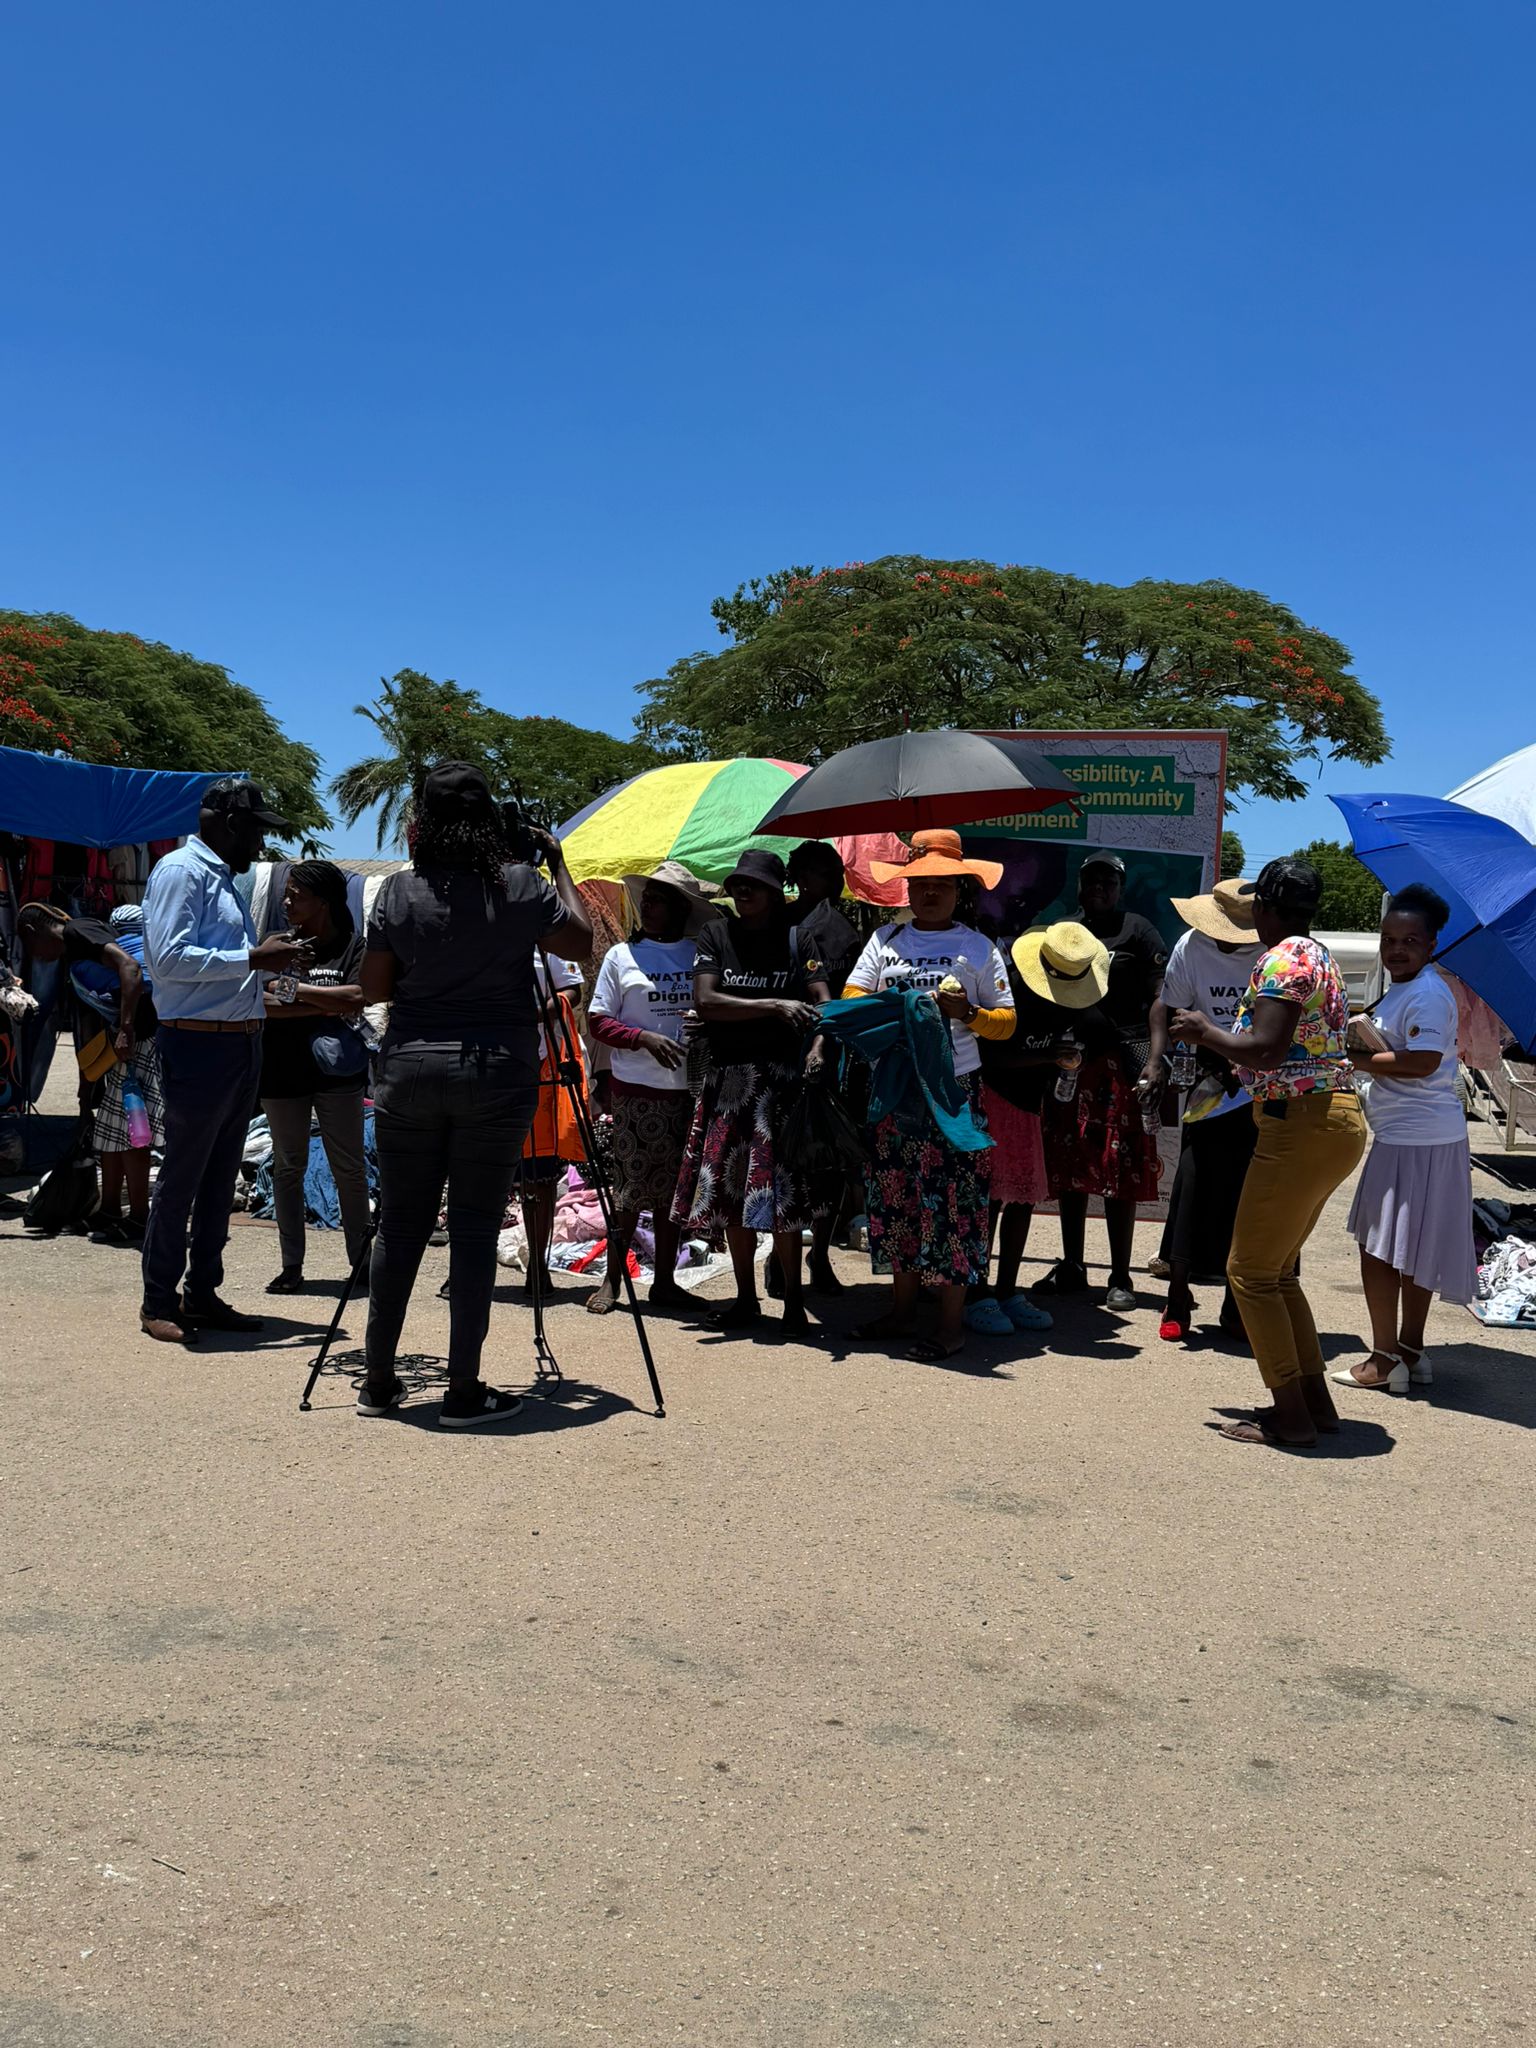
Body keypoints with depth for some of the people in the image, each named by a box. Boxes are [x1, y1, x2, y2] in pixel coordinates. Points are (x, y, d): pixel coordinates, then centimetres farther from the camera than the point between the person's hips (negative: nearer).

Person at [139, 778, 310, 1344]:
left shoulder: (223, 876, 19)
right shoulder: (180, 871, -9)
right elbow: (169, 958, -20)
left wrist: (274, 959, 8)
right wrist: (253, 958, -19)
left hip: (242, 1043, 9)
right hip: (199, 1046, -9)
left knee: (220, 1177, 13)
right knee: (181, 1176, -1)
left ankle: (203, 1293, 22)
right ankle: (159, 1302, 9)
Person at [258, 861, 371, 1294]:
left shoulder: (353, 945, -1)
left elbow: (357, 998, -16)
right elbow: (262, 1002, -8)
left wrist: (298, 990, -13)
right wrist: (325, 1008, -15)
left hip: (336, 1073, -2)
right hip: (282, 1070, 3)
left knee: (349, 1168, 2)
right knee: (288, 1167, 8)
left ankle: (361, 1259, 10)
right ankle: (291, 1265, 15)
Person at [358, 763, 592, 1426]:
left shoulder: (398, 891, -1)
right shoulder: (521, 886, -4)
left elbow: (374, 988, 4)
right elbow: (581, 943, 8)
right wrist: (557, 866, 16)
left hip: (410, 1068, 2)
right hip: (496, 1073, -2)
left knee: (400, 1225, 10)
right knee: (475, 1228, 2)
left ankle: (378, 1380, 19)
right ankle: (464, 1390, 6)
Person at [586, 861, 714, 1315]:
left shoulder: (701, 954, 6)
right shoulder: (622, 955, 4)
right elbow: (599, 1022, 3)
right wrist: (645, 1038, -12)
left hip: (689, 1089, 2)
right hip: (636, 1090, -2)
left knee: (673, 1189, 8)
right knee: (632, 1188, -1)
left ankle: (664, 1280, 17)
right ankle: (612, 1279, 12)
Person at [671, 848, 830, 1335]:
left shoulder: (795, 939, 3)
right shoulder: (716, 934, 7)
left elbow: (823, 1001, -7)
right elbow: (705, 1002, -5)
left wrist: (817, 1046, -27)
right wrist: (774, 1006, -12)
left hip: (780, 1077, -3)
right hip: (727, 1077, 3)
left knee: (780, 1193, -5)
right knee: (731, 1192, 6)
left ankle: (793, 1299, 6)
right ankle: (746, 1299, 18)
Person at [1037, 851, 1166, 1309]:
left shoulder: (1138, 931, 3)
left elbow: (1159, 999, -3)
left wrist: (1154, 1060, -14)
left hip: (1120, 1061, -5)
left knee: (1119, 1172, -4)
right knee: (1067, 1169, 7)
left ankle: (1120, 1277, 2)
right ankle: (1071, 1267, 18)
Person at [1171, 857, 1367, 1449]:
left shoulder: (1283, 959, -13)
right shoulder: (1322, 958, 17)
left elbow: (1266, 1050, -24)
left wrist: (1205, 1032, -9)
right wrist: (1233, 1058, 20)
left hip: (1303, 1126, -10)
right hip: (1335, 1118, 10)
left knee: (1251, 1272, -2)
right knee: (1276, 1270, 18)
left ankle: (1291, 1418, 2)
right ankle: (1315, 1401, 22)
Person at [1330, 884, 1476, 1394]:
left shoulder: (1427, 995, -17)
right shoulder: (1401, 990, 15)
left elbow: (1422, 1061, -27)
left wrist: (1360, 1060, -17)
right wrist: (1364, 1036, -2)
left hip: (1414, 1142, -11)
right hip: (1409, 1136, 11)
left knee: (1379, 1247, -3)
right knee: (1409, 1251, 17)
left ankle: (1386, 1359, 5)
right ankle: (1411, 1351, 26)